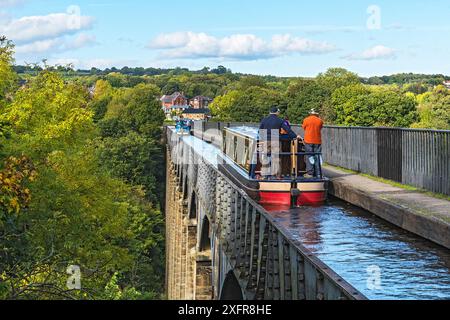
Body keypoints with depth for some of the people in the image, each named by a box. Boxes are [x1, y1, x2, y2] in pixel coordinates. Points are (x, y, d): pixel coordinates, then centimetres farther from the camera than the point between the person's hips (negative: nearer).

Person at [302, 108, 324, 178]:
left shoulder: (306, 120, -4)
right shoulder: (320, 121, 1)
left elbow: (304, 127, 11)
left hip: (308, 141, -2)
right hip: (318, 141, 2)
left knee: (309, 157, 1)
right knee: (317, 157, 6)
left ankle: (310, 173, -3)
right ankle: (318, 174, 6)